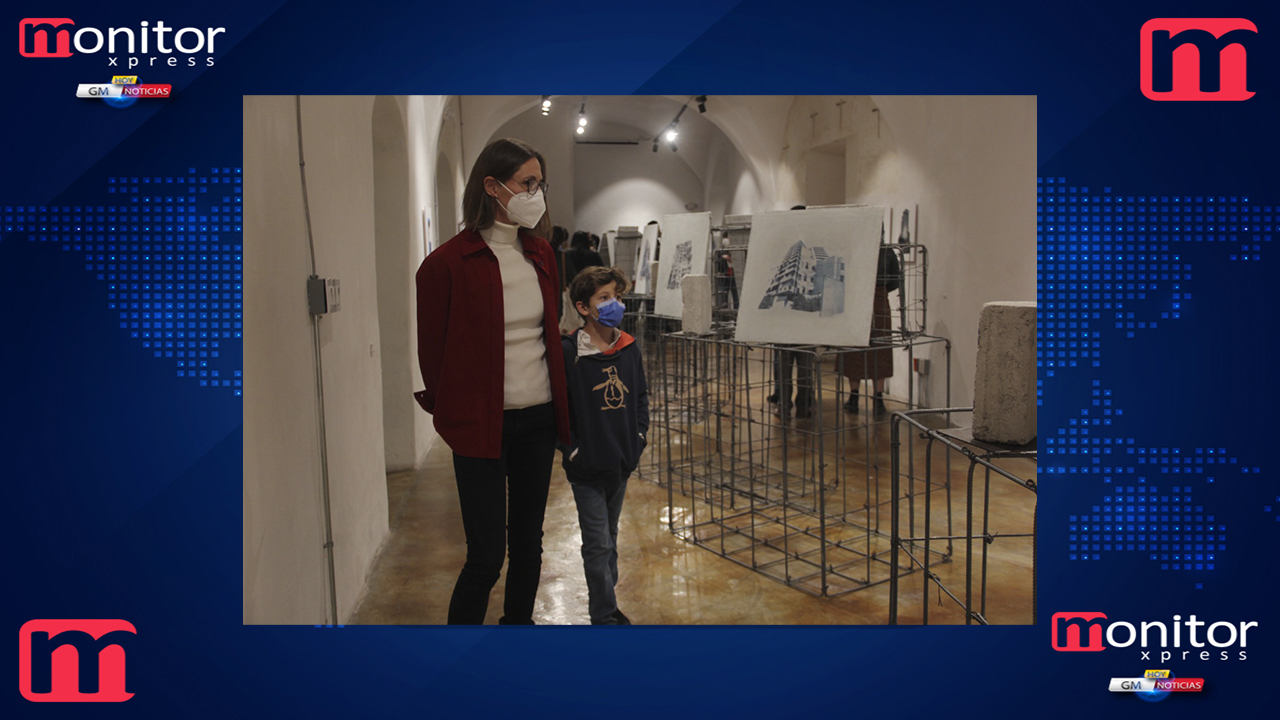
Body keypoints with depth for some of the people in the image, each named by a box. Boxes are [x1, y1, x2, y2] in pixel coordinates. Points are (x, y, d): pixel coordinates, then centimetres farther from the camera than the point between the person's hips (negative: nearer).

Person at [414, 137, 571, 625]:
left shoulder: (540, 255, 7)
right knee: (486, 556, -1)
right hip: (482, 425, -5)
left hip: (539, 419, 6)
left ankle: (519, 621, 34)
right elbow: (433, 350, -4)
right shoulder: (448, 264, -12)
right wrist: (449, 412, 4)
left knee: (528, 542, 16)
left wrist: (559, 409, 13)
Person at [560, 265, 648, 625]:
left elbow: (640, 395, 16)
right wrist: (571, 450, -13)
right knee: (598, 544, -1)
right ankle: (604, 614, 12)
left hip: (622, 463, 6)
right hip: (588, 466, -6)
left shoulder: (629, 348, 4)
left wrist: (638, 435, 6)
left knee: (610, 538, 19)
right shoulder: (568, 353, -14)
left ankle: (606, 603, 32)